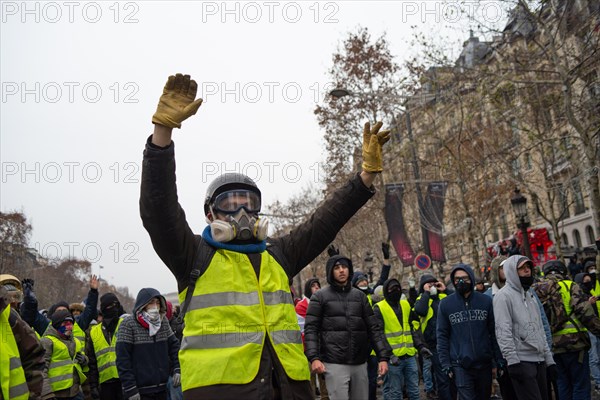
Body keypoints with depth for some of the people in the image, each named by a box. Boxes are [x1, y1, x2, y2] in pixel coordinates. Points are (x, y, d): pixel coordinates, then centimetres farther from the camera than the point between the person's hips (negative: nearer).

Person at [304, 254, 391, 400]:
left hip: (360, 364, 4)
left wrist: (383, 356, 1)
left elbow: (374, 328, 10)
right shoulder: (320, 296, 2)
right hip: (334, 364, -4)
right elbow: (310, 329, -3)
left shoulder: (360, 296, 12)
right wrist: (314, 358, -16)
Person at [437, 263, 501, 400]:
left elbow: (494, 332, 4)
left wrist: (498, 360, 0)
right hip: (460, 365, -2)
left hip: (484, 363, 2)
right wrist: (445, 364, -4)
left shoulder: (486, 301, 2)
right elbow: (442, 336, 1)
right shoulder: (445, 304, -1)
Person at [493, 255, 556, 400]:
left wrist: (549, 359, 16)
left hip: (539, 361, 8)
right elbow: (503, 331, -16)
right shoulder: (504, 295, -8)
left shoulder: (530, 295, 19)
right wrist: (512, 361, -22)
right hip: (521, 361, -8)